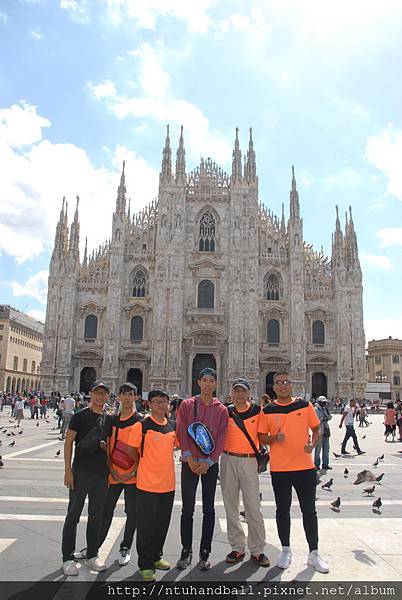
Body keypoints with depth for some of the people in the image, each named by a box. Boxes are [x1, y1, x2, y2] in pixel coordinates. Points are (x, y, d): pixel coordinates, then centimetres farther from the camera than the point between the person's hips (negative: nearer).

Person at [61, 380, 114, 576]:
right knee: (73, 516, 5)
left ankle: (92, 555, 28)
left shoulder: (109, 420, 7)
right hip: (81, 472, -5)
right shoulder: (80, 416, -7)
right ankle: (68, 558, 18)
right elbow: (68, 442, -8)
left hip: (102, 473, 5)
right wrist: (68, 470, -12)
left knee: (96, 515, 14)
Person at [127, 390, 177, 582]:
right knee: (146, 526, 6)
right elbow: (131, 451, -5)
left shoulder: (173, 426, 4)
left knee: (163, 523, 18)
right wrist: (145, 463, 1)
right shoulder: (141, 426, -12)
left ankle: (156, 556, 36)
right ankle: (145, 565, 22)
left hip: (168, 484, 5)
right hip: (147, 484, -5)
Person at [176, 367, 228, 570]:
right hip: (190, 463, 0)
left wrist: (208, 462, -10)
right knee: (187, 508, 4)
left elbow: (221, 438, -2)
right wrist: (189, 458, -12)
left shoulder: (221, 409, 2)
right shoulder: (186, 405, 1)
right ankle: (186, 551, 18)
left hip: (210, 464, 1)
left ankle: (205, 553, 18)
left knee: (209, 509, 7)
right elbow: (181, 432, -4)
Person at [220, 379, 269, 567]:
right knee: (231, 507, 9)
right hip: (228, 461, 2)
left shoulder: (258, 410, -1)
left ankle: (257, 550, 14)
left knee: (254, 507, 0)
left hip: (249, 461, -2)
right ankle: (237, 548, 22)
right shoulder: (225, 412, 2)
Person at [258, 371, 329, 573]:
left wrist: (312, 445, -11)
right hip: (279, 468, 0)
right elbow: (262, 437, 3)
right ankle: (286, 550, 29)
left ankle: (314, 553, 24)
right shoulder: (267, 410, -1)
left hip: (305, 466, 0)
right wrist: (274, 438, -16)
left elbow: (316, 430, 7)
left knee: (309, 511, 9)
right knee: (283, 510, 12)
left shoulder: (305, 405, 0)